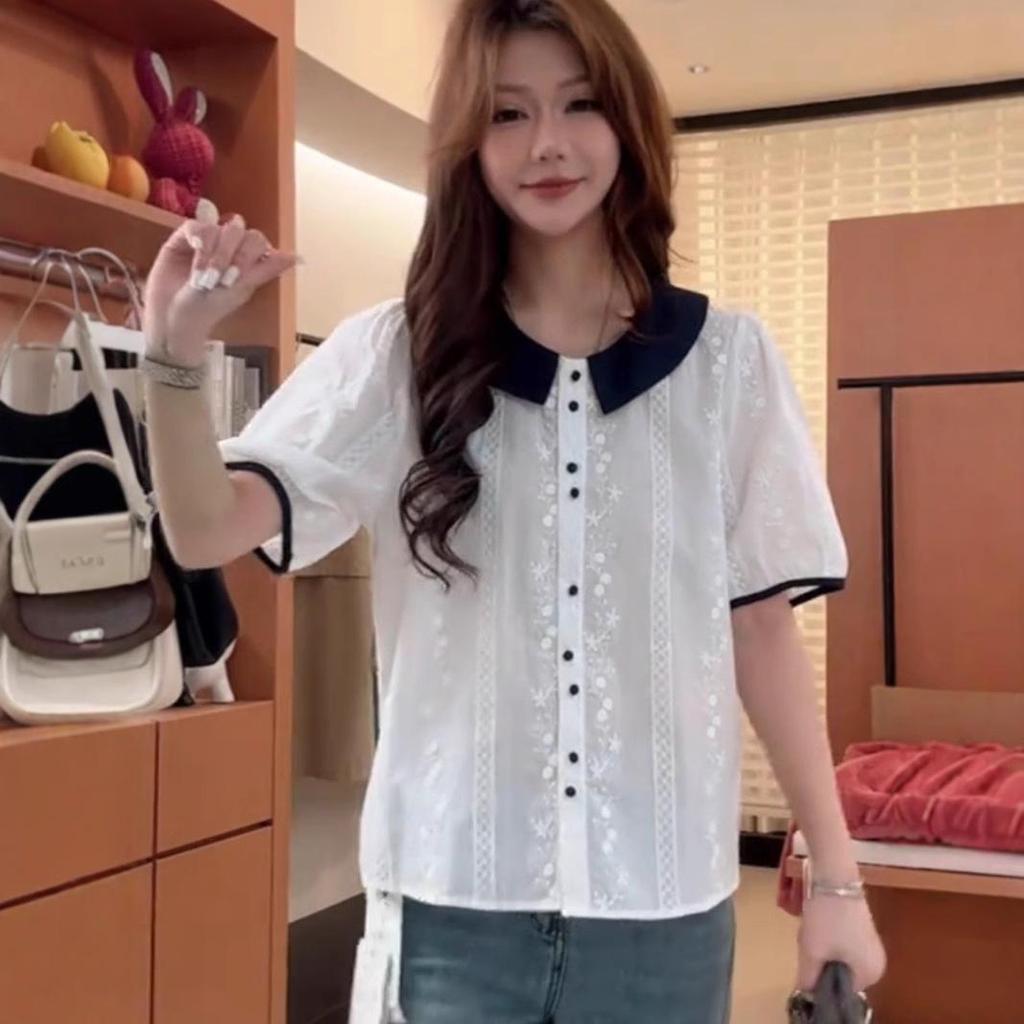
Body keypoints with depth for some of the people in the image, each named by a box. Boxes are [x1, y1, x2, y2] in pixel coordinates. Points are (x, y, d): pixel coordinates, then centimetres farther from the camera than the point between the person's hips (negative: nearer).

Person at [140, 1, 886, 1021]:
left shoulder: (727, 356, 1)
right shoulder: (395, 353, -1)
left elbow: (764, 627, 3)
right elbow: (207, 532, -7)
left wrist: (836, 874, 2)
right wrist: (175, 352, -24)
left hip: (663, 899, 1)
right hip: (451, 894, 0)